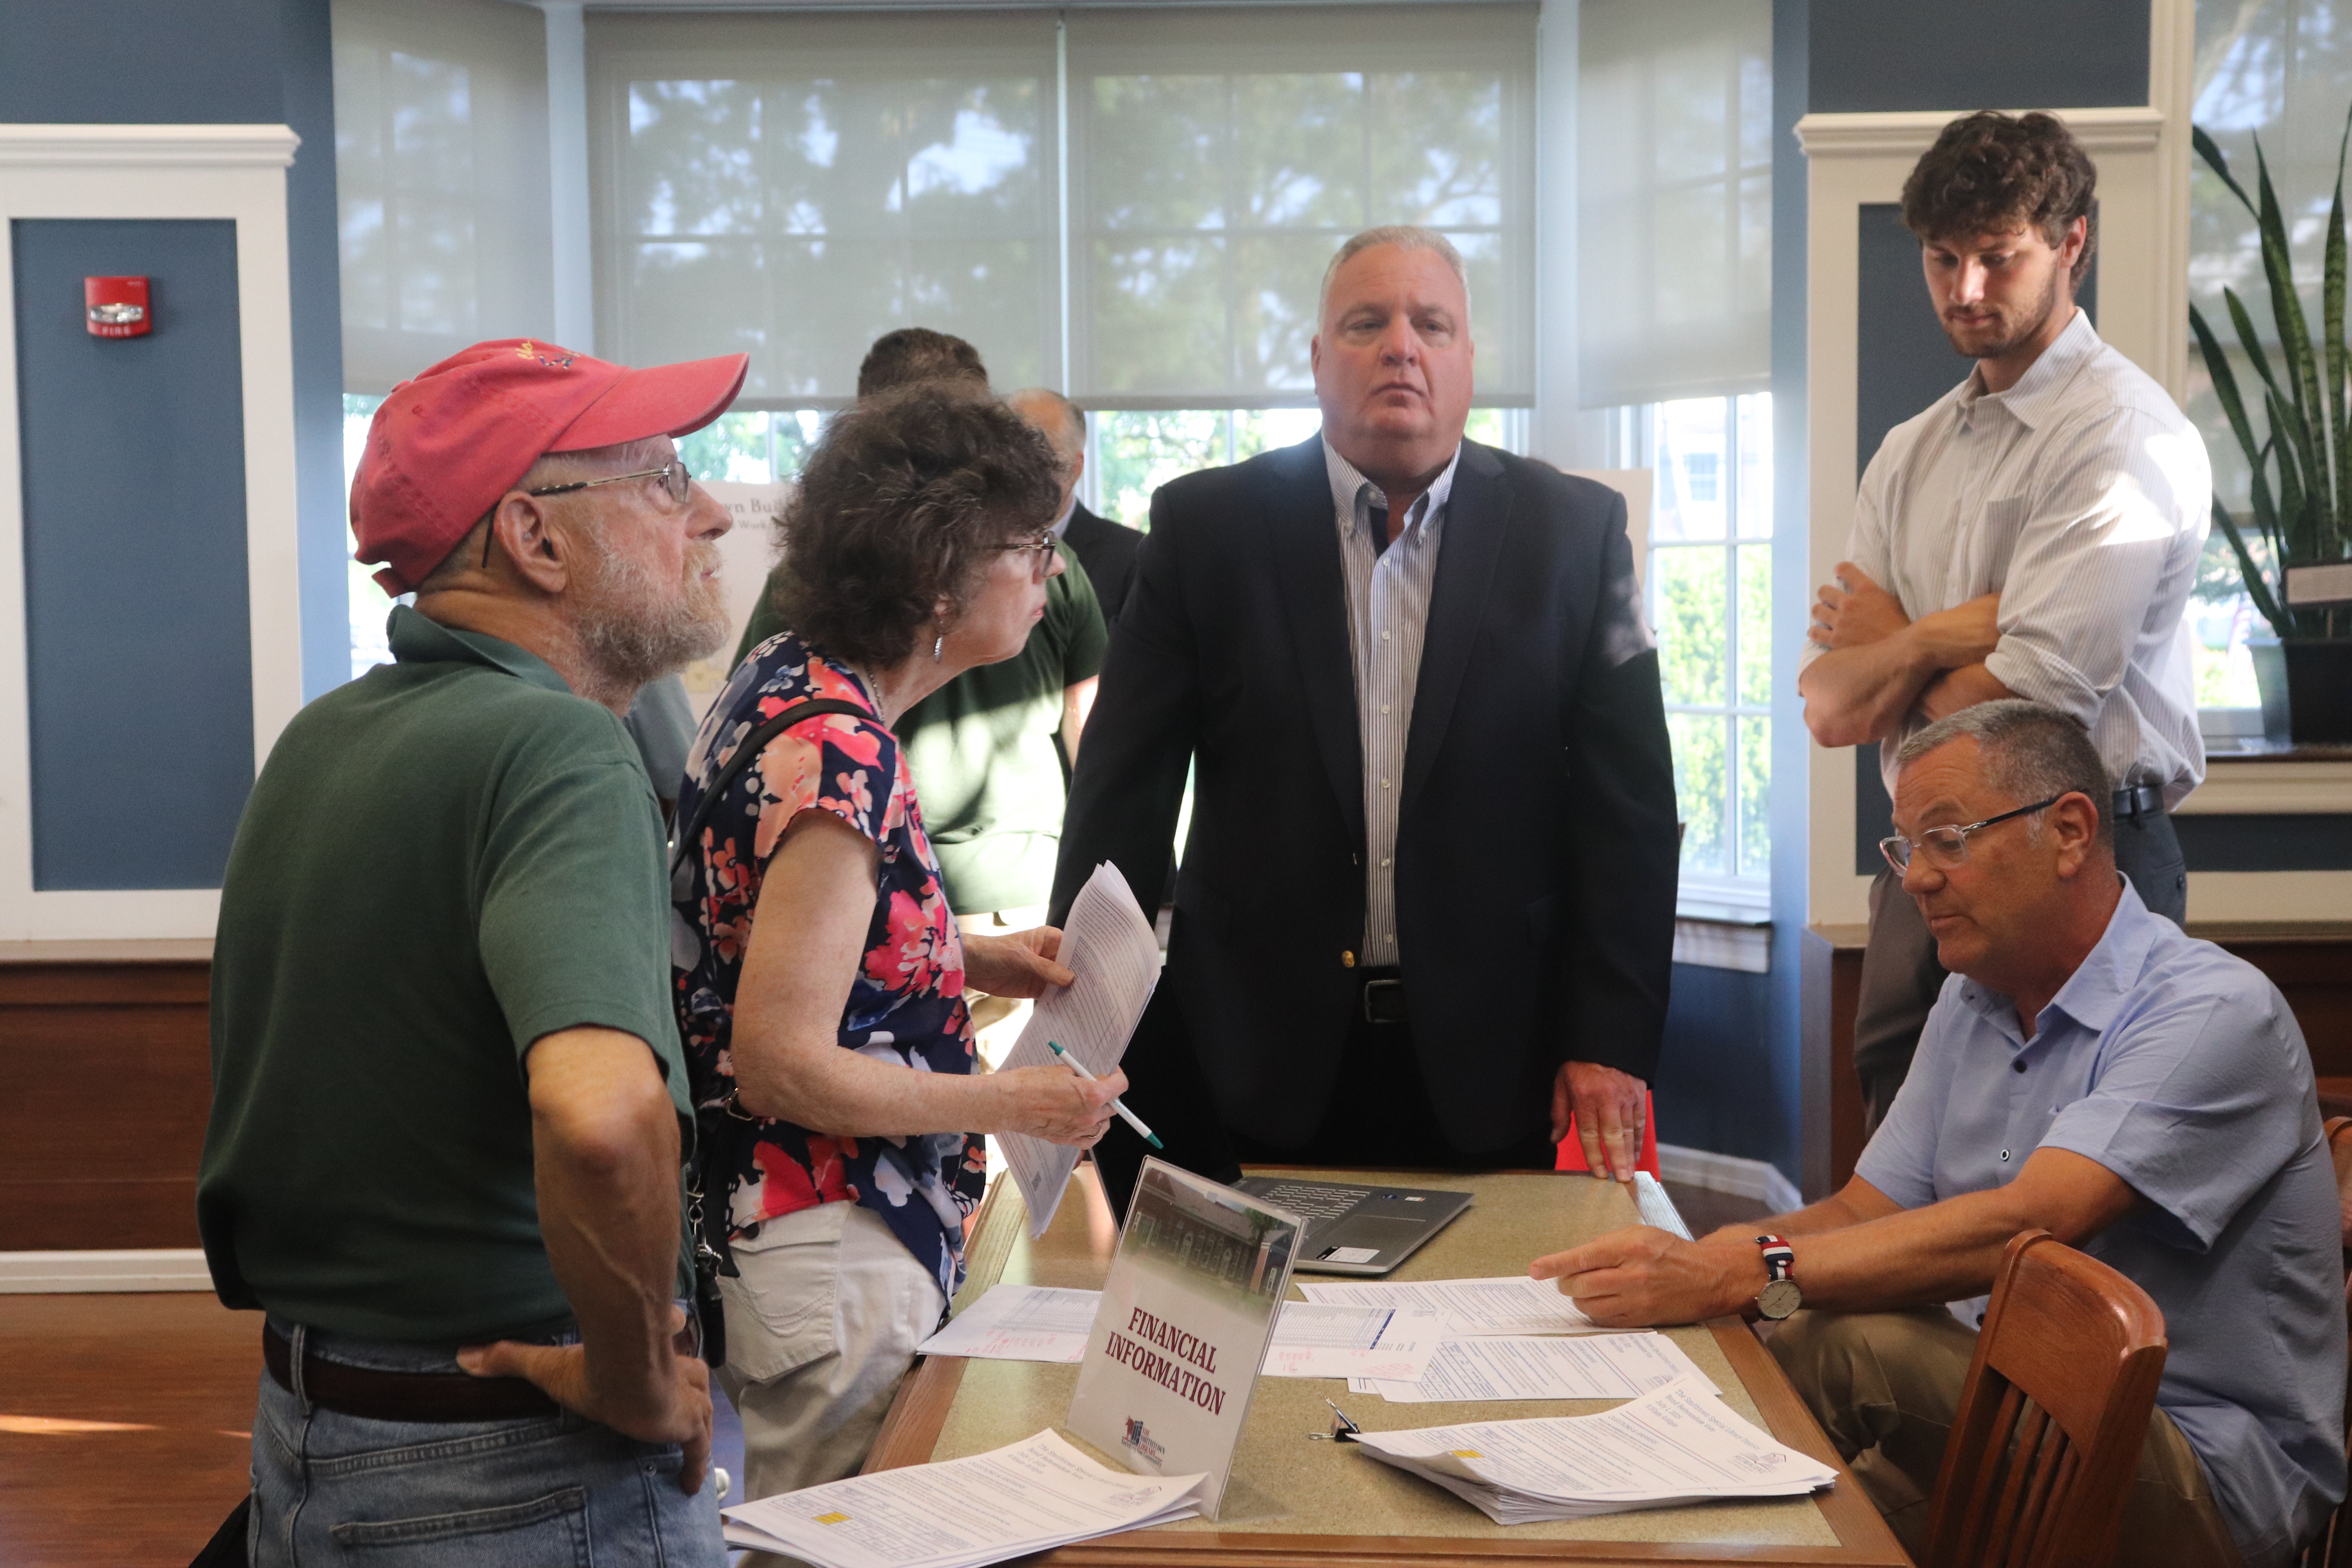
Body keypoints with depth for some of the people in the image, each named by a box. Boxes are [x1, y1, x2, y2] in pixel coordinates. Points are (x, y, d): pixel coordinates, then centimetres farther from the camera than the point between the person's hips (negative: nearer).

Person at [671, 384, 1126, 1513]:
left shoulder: (788, 682, 6)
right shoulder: (838, 756, -24)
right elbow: (781, 1066, -23)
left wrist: (978, 960, 9)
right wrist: (1017, 1104, -14)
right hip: (821, 1261, -10)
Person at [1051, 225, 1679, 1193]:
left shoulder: (1573, 530, 4)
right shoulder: (1205, 525, 2)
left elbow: (1626, 800, 1)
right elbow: (1123, 795, 1)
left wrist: (1610, 1037, -5)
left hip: (1489, 1068, 1)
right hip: (1256, 1059, 0)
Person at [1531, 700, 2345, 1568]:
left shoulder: (2216, 1015, -16)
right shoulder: (1971, 1003, 12)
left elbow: (2026, 1225, -29)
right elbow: (1863, 1213, 6)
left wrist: (1739, 1274, -36)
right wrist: (1696, 1257, -15)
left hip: (2208, 1474, -6)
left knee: (1842, 1351, -29)